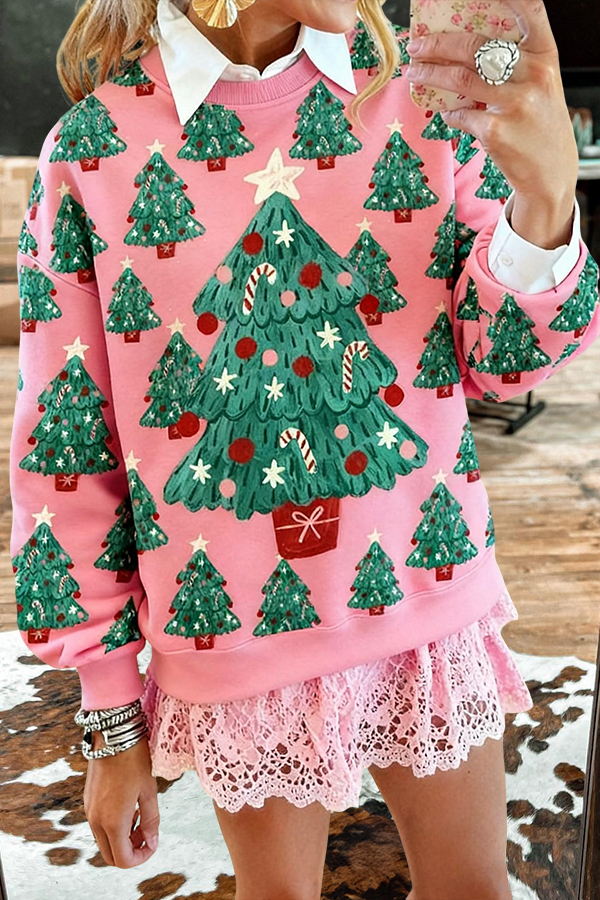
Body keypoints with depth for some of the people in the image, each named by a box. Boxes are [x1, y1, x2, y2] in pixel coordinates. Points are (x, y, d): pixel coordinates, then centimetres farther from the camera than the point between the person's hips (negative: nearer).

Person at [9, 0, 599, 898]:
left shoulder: (420, 85, -4)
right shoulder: (91, 150, -10)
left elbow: (499, 361, -2)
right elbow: (67, 450, -6)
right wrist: (112, 722, -1)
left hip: (430, 593, 3)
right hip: (241, 633, -2)